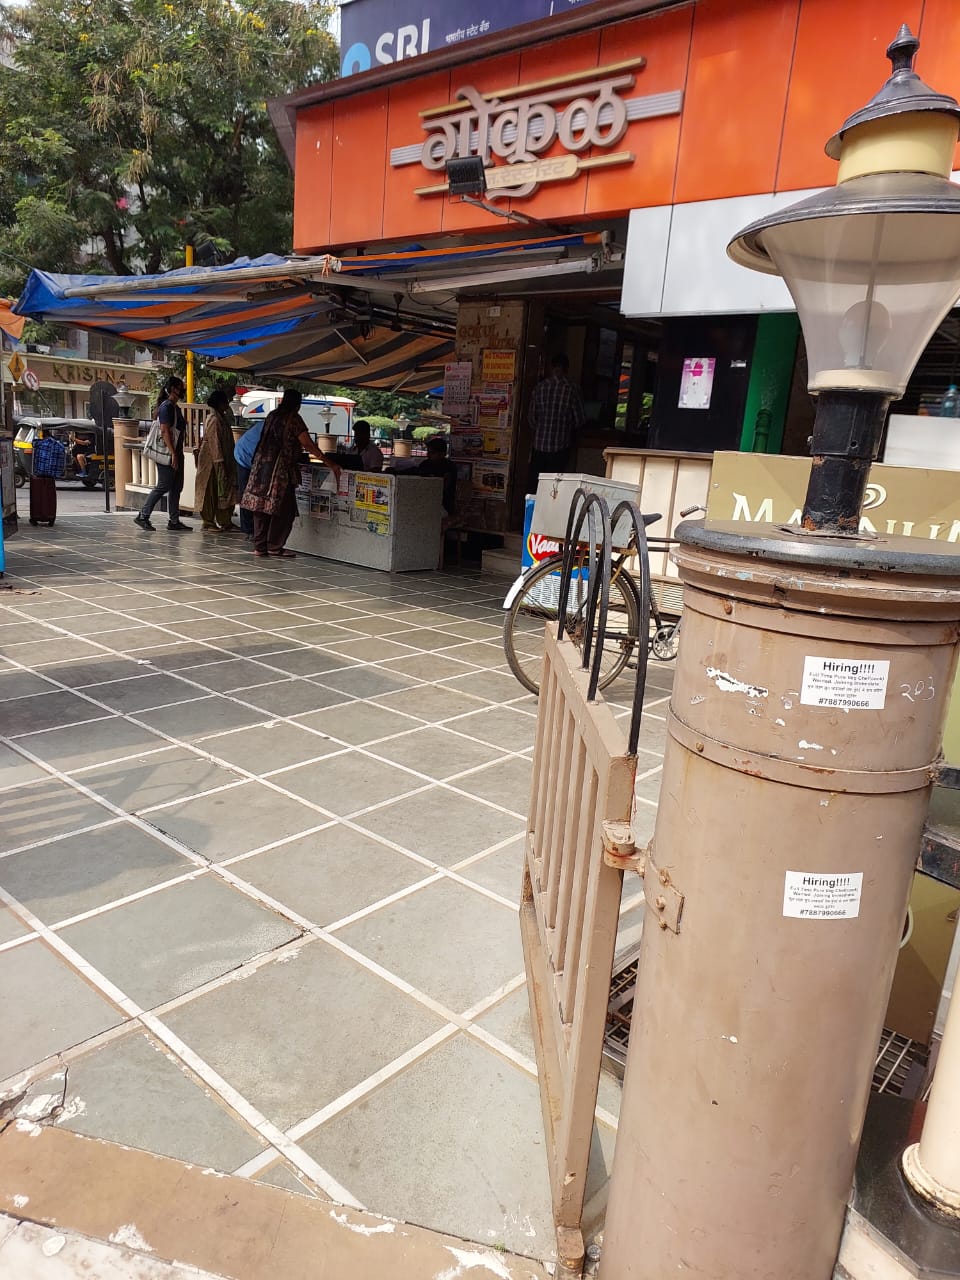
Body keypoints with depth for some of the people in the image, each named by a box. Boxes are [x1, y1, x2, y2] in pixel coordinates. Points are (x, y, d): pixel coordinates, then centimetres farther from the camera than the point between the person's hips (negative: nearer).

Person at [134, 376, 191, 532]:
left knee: (176, 488, 9)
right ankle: (142, 516, 2)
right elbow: (165, 431, -19)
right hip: (167, 454, -10)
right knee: (163, 486, -6)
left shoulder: (176, 407, 17)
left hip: (176, 453, 10)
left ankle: (174, 521, 12)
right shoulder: (166, 407, -12)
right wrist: (173, 454, -23)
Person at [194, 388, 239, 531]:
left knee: (224, 491, 10)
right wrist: (220, 462, -23)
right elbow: (214, 442, -21)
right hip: (212, 461, -10)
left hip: (222, 459, 10)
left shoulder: (221, 418, 15)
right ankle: (209, 522, 3)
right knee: (212, 491, -3)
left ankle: (225, 521, 13)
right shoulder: (214, 420, -16)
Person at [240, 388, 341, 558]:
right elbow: (308, 444, -11)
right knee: (284, 508, 0)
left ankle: (260, 546, 11)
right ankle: (274, 546, 2)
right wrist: (330, 464, -9)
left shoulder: (272, 416, 15)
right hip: (280, 468, -8)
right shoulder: (293, 419, -6)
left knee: (262, 506, 8)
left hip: (261, 466, 8)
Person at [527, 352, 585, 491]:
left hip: (539, 445, 2)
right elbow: (580, 420, -1)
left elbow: (532, 417, 3)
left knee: (533, 485, 8)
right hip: (560, 447, -1)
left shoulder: (539, 388, -3)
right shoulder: (571, 390, -8)